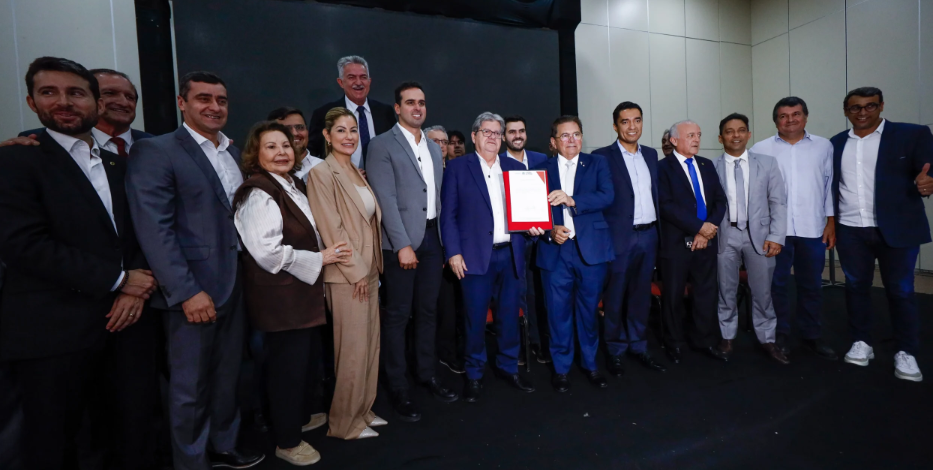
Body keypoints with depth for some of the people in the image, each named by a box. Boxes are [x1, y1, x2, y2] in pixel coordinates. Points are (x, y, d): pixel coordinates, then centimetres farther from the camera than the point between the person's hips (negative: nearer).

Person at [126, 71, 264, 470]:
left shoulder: (234, 153, 12)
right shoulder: (154, 152, -8)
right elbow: (154, 230, -15)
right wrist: (187, 291, -19)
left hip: (236, 283, 6)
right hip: (192, 290, -6)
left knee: (227, 376, 18)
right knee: (190, 386, 10)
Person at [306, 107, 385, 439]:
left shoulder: (356, 172, 13)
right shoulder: (322, 173, -11)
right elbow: (331, 229, -17)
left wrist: (372, 268, 12)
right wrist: (357, 271, -16)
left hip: (368, 271, 8)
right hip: (347, 276, -8)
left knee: (370, 344, 14)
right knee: (352, 349, 1)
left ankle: (363, 410, 30)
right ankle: (345, 422, 19)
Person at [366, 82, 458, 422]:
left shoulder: (434, 147, 15)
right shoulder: (382, 145, -5)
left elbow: (438, 195, 14)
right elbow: (386, 200, -13)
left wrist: (444, 241, 10)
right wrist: (402, 245, -18)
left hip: (432, 237, 6)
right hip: (401, 241, -6)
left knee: (428, 311, 15)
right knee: (398, 316, 3)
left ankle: (426, 375, 31)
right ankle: (398, 389, 16)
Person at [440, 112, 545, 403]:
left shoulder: (516, 168, 12)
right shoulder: (458, 168, 2)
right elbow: (448, 214, -3)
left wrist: (533, 226, -5)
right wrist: (453, 252, -9)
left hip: (511, 254, 4)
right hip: (476, 255, -3)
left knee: (510, 315, 11)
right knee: (475, 317, 3)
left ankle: (508, 367, 30)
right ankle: (474, 373, 22)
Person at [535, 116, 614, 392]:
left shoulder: (597, 164, 8)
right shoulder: (542, 169, 9)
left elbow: (607, 196, -9)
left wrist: (571, 200, -21)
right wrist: (550, 229, -13)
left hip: (591, 248, 0)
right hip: (555, 250, 0)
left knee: (589, 310, 10)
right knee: (558, 312, 5)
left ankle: (589, 364, 28)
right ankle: (561, 368, 22)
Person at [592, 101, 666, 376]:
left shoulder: (651, 155, 13)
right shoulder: (602, 156, -6)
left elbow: (656, 194, 15)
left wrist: (658, 230, 9)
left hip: (649, 235, 6)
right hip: (619, 237, -5)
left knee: (641, 295, 14)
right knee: (615, 297, 5)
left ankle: (639, 347, 28)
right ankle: (615, 352, 18)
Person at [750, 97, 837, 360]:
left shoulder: (824, 147, 8)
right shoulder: (760, 150, 1)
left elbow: (830, 185, 8)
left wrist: (831, 222, 4)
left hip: (813, 228, 2)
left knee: (811, 285, 11)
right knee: (777, 284, 7)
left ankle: (812, 336, 26)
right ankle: (780, 335, 20)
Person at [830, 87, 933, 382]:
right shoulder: (836, 144, 9)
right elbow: (830, 184, 8)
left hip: (897, 229, -2)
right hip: (850, 231, 3)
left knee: (900, 291, 5)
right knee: (856, 287, 10)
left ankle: (906, 352, 16)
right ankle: (862, 343, 23)